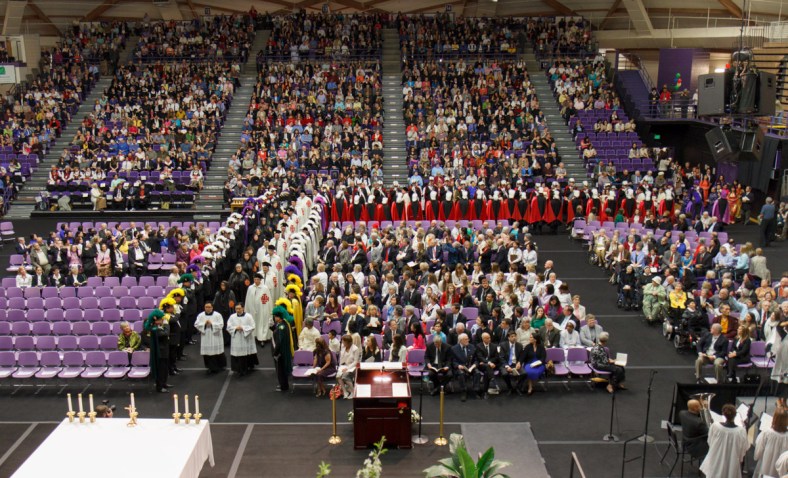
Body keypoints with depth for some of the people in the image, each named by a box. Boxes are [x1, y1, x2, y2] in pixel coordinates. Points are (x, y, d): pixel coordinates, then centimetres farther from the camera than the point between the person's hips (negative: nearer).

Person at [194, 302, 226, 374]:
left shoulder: (217, 315, -5)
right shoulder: (200, 315, 3)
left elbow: (221, 325, -10)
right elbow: (196, 325, -1)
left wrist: (212, 324, -17)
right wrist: (204, 324, -14)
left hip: (215, 337, -2)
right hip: (205, 338, 2)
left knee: (217, 352, 4)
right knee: (208, 353, 0)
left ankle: (220, 366, 23)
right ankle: (211, 368, 11)